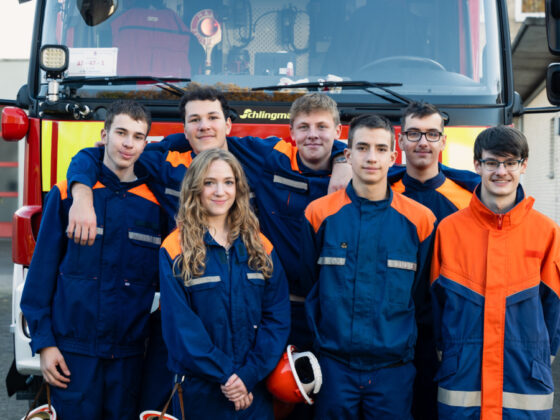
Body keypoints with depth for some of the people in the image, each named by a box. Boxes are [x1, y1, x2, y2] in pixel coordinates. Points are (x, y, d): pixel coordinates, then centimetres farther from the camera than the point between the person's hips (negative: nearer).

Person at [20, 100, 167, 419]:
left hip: (129, 351, 2)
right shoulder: (67, 194, 0)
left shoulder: (155, 202, 4)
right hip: (73, 348, -2)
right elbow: (42, 271, 0)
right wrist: (43, 342, -5)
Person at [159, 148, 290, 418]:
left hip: (254, 391, 3)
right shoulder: (176, 250, -4)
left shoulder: (260, 247, 5)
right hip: (199, 393, -2)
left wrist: (249, 375, -12)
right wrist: (225, 374, -16)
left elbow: (277, 318, -1)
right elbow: (180, 325, -11)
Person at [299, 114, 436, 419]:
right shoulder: (319, 213, 1)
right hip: (334, 363, 0)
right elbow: (309, 285, 10)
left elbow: (420, 293, 9)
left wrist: (401, 341, 9)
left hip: (394, 368, 0)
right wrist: (323, 335, 8)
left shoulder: (419, 219, 1)